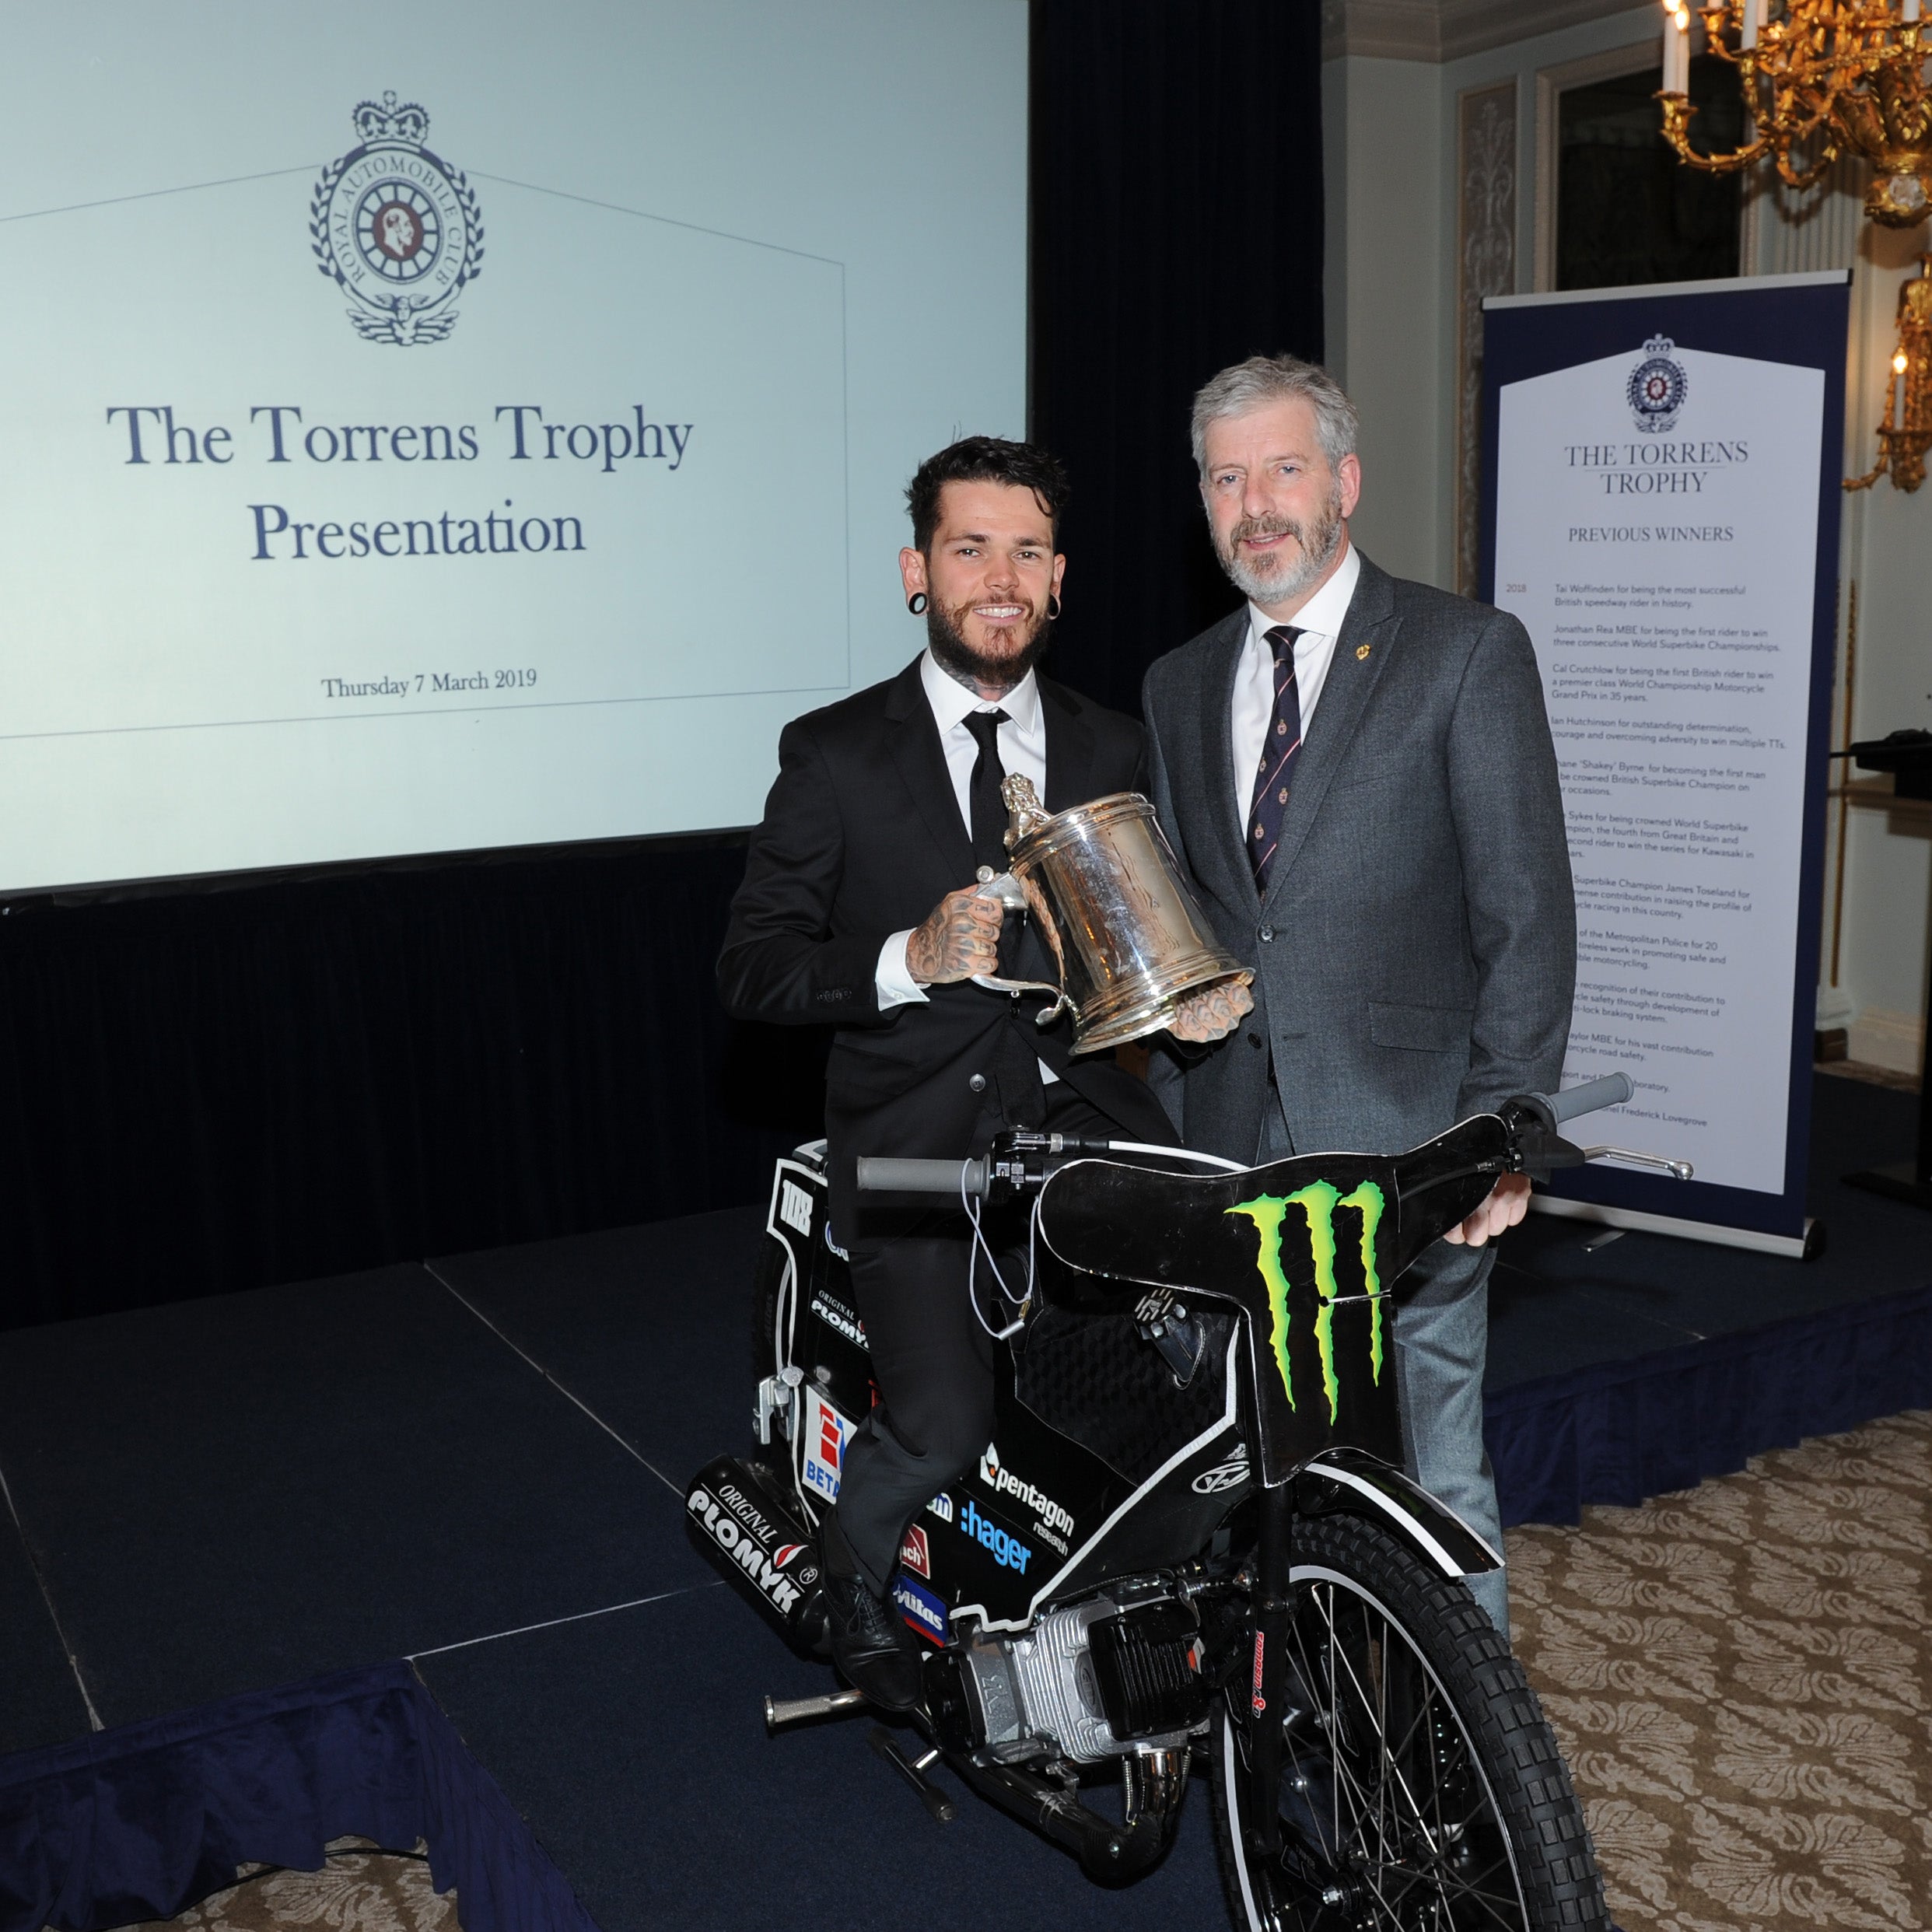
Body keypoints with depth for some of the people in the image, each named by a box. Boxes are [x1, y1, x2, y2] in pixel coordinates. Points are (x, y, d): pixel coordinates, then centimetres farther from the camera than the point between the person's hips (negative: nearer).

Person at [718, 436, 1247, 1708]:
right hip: (922, 1138, -2)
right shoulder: (837, 756, 3)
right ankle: (857, 1557, 20)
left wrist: (1190, 995, -2)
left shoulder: (1112, 752, 15)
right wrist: (908, 961, -16)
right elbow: (753, 968, 0)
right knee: (944, 1431, -15)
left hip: (1087, 1120, 3)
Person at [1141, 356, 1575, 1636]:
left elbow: (1528, 911, -6)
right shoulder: (1180, 687, 15)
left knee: (1431, 1479, 1)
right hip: (1233, 1146, 5)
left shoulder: (1469, 652, -2)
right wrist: (1169, 1131, 11)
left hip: (1407, 1145, -4)